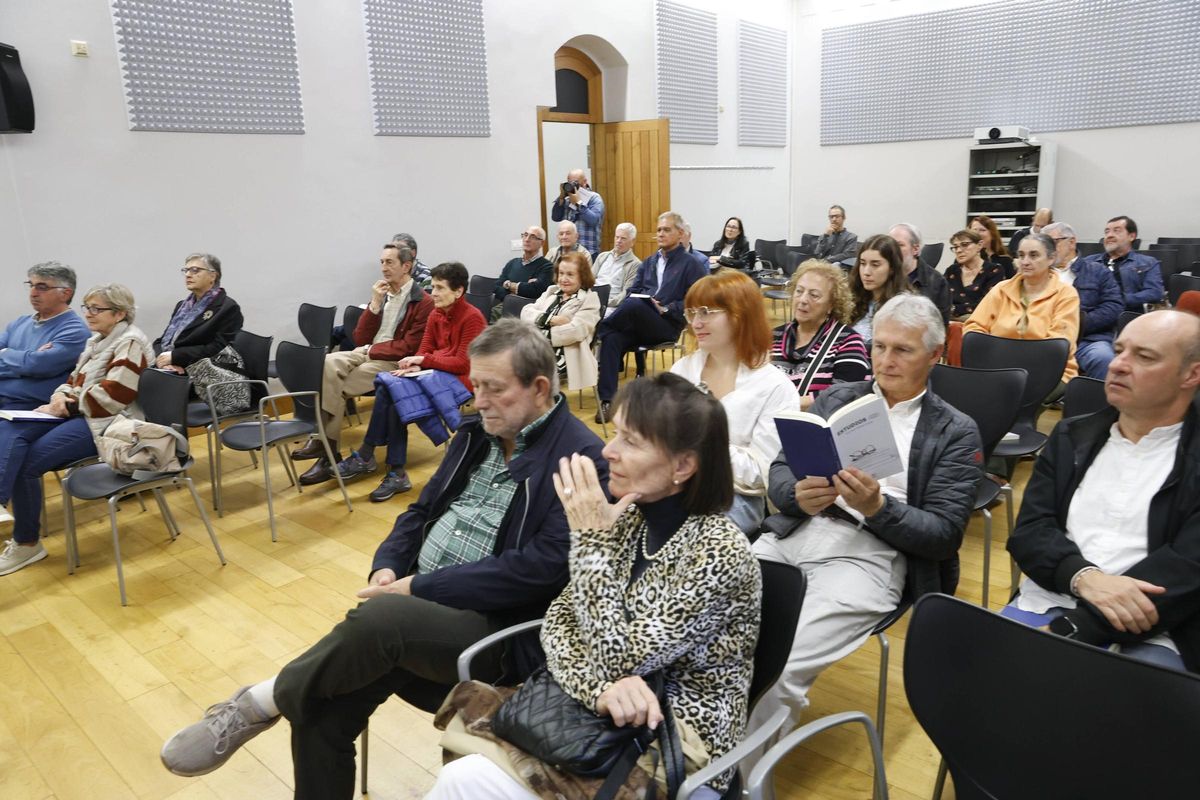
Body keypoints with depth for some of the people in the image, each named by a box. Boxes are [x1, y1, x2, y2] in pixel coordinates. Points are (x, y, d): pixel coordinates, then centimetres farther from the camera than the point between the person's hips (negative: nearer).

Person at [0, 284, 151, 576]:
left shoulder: (130, 343, -10)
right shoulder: (97, 340, 20)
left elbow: (110, 396, -19)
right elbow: (75, 379, 23)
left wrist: (66, 406, -14)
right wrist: (61, 397, 0)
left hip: (106, 423, -9)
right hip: (79, 413, 9)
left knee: (27, 461, -19)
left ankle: (27, 543, -6)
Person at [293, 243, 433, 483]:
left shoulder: (423, 302, -5)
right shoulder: (381, 294, 15)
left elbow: (408, 348, -11)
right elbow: (360, 339, 10)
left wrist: (371, 350, -10)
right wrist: (374, 304, -1)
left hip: (394, 363, -6)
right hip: (368, 353, 6)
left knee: (335, 388, -22)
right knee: (328, 363, -25)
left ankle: (327, 449, -12)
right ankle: (323, 439, -29)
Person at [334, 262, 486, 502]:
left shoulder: (472, 317, -11)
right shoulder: (435, 314, 11)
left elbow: (463, 363, -16)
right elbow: (424, 351, 8)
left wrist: (423, 360, -17)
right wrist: (414, 366, -15)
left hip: (460, 380, -7)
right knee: (387, 389, -20)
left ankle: (366, 457, -9)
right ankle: (396, 473, -19)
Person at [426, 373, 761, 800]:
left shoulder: (721, 553, -22)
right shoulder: (629, 517, -1)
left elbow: (615, 658, -23)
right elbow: (558, 619, -2)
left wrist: (591, 537, -20)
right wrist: (600, 685, -22)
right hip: (600, 714, 6)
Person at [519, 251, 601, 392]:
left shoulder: (589, 299, 5)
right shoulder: (552, 292, 24)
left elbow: (576, 330, -11)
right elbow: (526, 312, 10)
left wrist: (542, 336, -11)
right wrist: (551, 319, -7)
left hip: (563, 358, -6)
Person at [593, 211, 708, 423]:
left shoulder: (691, 265, 8)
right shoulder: (649, 262, 26)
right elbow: (632, 291, 19)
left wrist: (666, 309, -14)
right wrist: (624, 308, -4)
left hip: (666, 326, -5)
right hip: (638, 324, 5)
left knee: (634, 305, -35)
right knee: (612, 339, -28)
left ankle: (598, 329, -11)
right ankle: (607, 400, -31)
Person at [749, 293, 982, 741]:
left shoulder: (956, 433, 9)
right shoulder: (835, 399, 20)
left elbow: (945, 534, 1)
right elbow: (780, 471, 14)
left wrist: (877, 507, -17)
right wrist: (799, 496, -9)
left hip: (871, 552, -4)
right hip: (795, 533, 4)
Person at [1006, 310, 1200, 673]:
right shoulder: (1072, 436, 12)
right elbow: (1029, 531, 5)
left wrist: (1071, 630, -20)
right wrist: (1083, 577, -17)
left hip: (1147, 632, -2)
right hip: (1047, 606, 2)